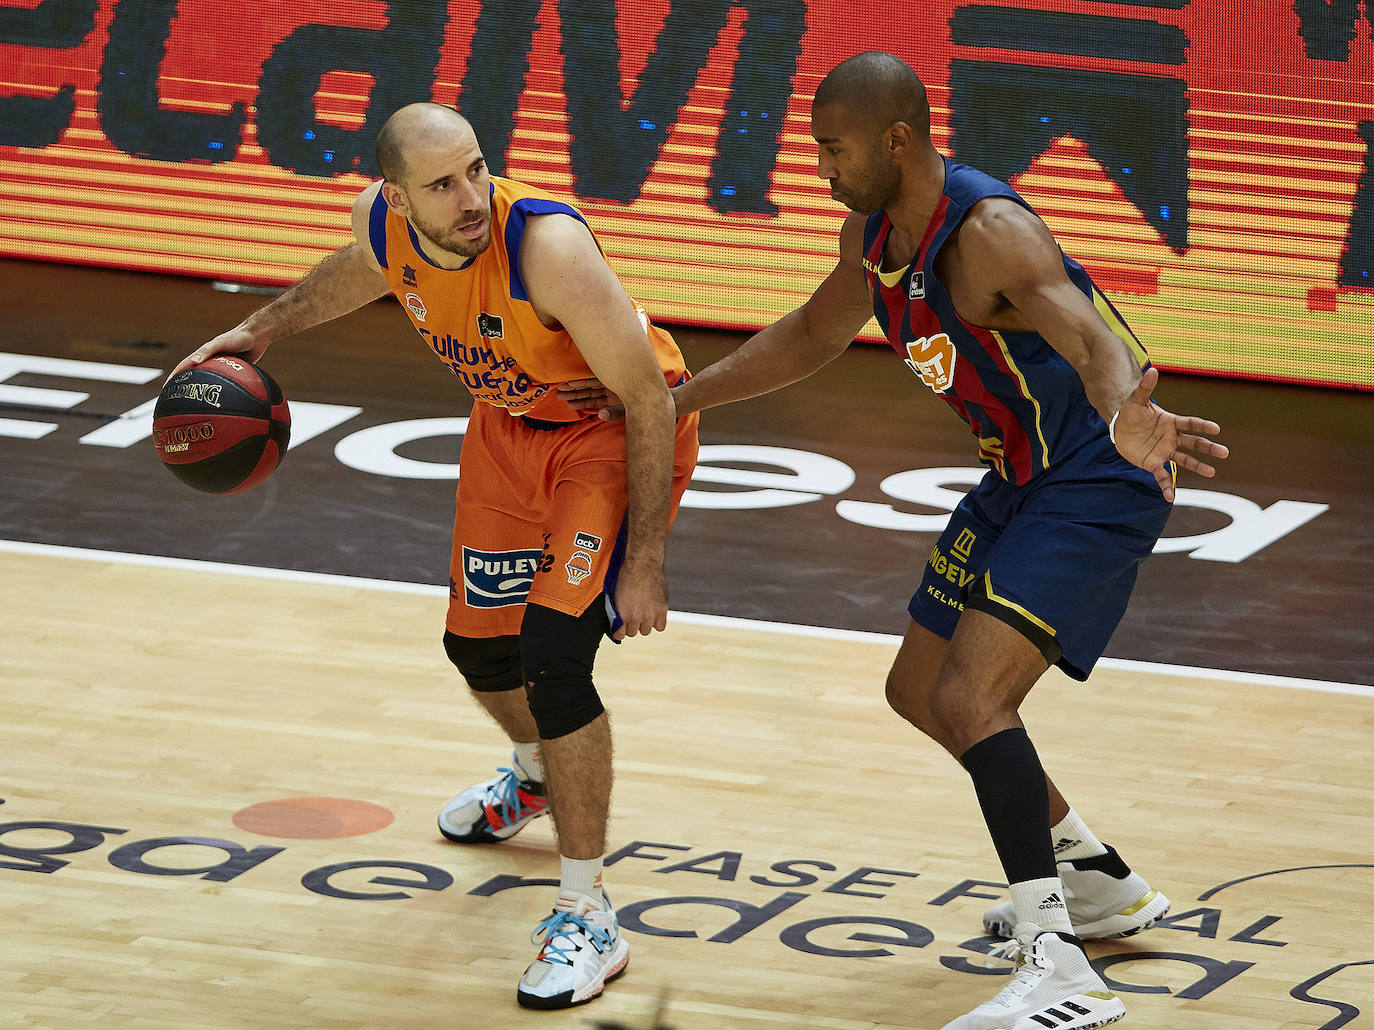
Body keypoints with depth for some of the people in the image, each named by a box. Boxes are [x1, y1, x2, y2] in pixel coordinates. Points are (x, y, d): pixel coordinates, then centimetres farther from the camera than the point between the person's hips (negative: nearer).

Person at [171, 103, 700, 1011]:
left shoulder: (549, 246, -37)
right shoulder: (381, 222, -19)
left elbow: (650, 398, -28)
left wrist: (643, 562, -25)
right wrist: (264, 330, 10)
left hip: (616, 429, -7)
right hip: (509, 419, 7)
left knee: (552, 653, -19)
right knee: (477, 641, 20)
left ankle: (587, 920, -7)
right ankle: (536, 775, 56)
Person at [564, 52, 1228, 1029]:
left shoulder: (991, 234, -28)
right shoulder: (874, 233, 1)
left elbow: (1091, 337, -45)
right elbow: (813, 336, 20)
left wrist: (1128, 420, -67)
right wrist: (675, 399, 19)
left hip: (1097, 483, -10)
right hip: (1018, 478, 10)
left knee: (970, 697, -25)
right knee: (920, 691, 20)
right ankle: (1102, 884, 34)